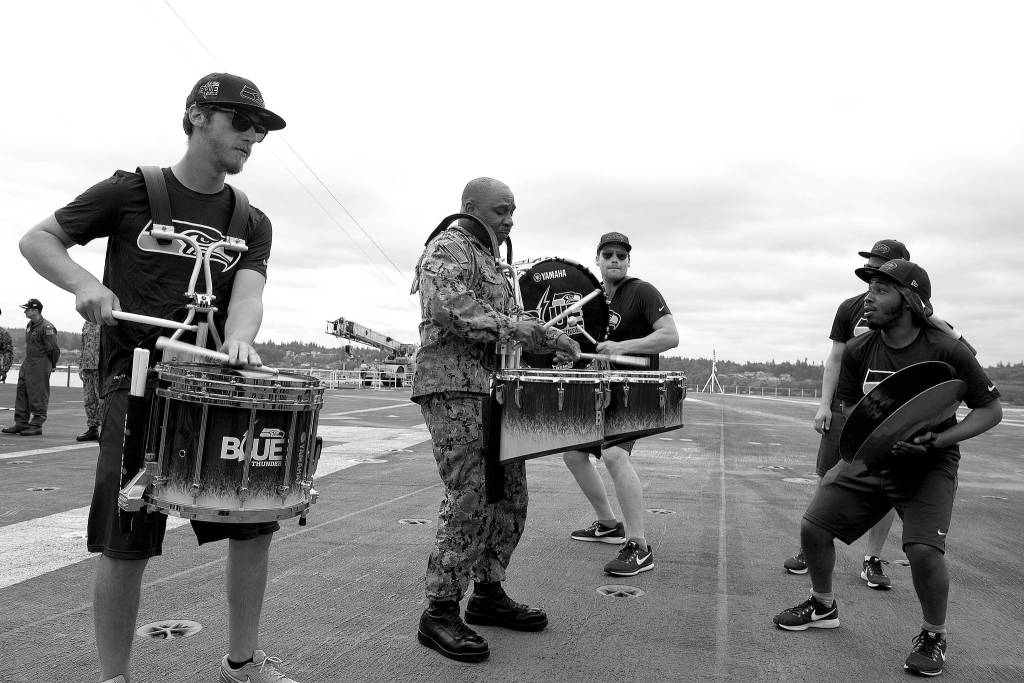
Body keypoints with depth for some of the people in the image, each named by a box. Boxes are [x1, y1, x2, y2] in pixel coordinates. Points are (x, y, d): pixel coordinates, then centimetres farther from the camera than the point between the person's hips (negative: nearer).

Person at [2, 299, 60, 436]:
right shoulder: (29, 326, 13)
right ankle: (21, 423, 16)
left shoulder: (46, 327, -16)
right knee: (22, 392, 9)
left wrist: (52, 366, -6)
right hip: (27, 363, 9)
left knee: (38, 395, -4)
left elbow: (54, 349, -16)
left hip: (40, 365, -9)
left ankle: (37, 425, 2)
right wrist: (27, 361, 17)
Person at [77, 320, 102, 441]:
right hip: (87, 367, 7)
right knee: (88, 399, 9)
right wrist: (81, 365, 16)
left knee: (102, 399, -5)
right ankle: (92, 429, 17)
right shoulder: (87, 323, 17)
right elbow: (83, 347, 22)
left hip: (101, 367, -7)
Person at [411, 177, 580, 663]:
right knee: (471, 499, -12)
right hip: (453, 388, -10)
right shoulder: (448, 248, -5)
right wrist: (512, 328, -25)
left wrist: (550, 340, 14)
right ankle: (439, 613, -1)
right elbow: (448, 307, -23)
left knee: (510, 495, 11)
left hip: (492, 390, 10)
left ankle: (488, 593, 23)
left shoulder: (489, 260, 26)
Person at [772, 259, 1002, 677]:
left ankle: (933, 637, 7)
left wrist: (936, 441, -21)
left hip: (930, 465, -4)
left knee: (924, 549, -23)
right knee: (814, 526, -1)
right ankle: (823, 607, 27)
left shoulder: (947, 351, -16)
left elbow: (991, 410, -8)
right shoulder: (859, 351, -5)